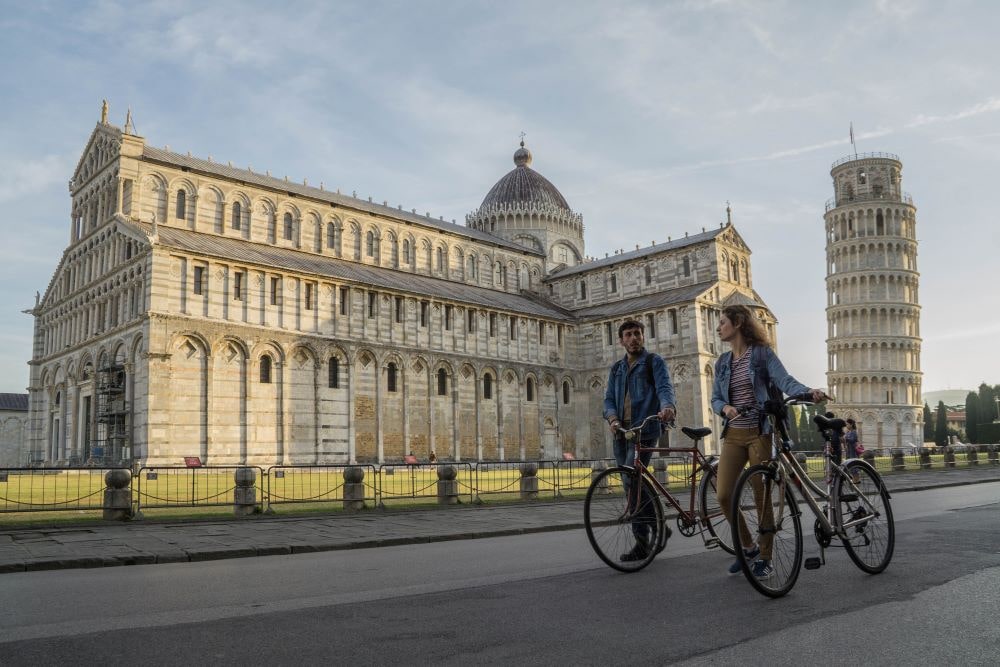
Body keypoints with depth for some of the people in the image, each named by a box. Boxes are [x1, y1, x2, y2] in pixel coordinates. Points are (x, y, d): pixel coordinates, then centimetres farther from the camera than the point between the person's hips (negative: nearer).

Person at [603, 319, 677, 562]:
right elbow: (609, 398, 11)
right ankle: (658, 528, 22)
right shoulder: (616, 368, 20)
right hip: (621, 431, 7)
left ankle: (643, 541, -9)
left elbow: (664, 387, -13)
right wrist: (613, 418, -11)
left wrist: (667, 407, -36)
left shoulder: (654, 361, 4)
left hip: (644, 430, -6)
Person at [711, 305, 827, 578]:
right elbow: (715, 399, 11)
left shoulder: (761, 353, -2)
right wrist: (725, 408, -12)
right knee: (723, 495, -4)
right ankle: (748, 547, 18)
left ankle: (763, 558, 15)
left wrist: (809, 391, -34)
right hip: (733, 435, 5)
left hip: (759, 433, -5)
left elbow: (784, 380, -14)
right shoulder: (722, 362, 14)